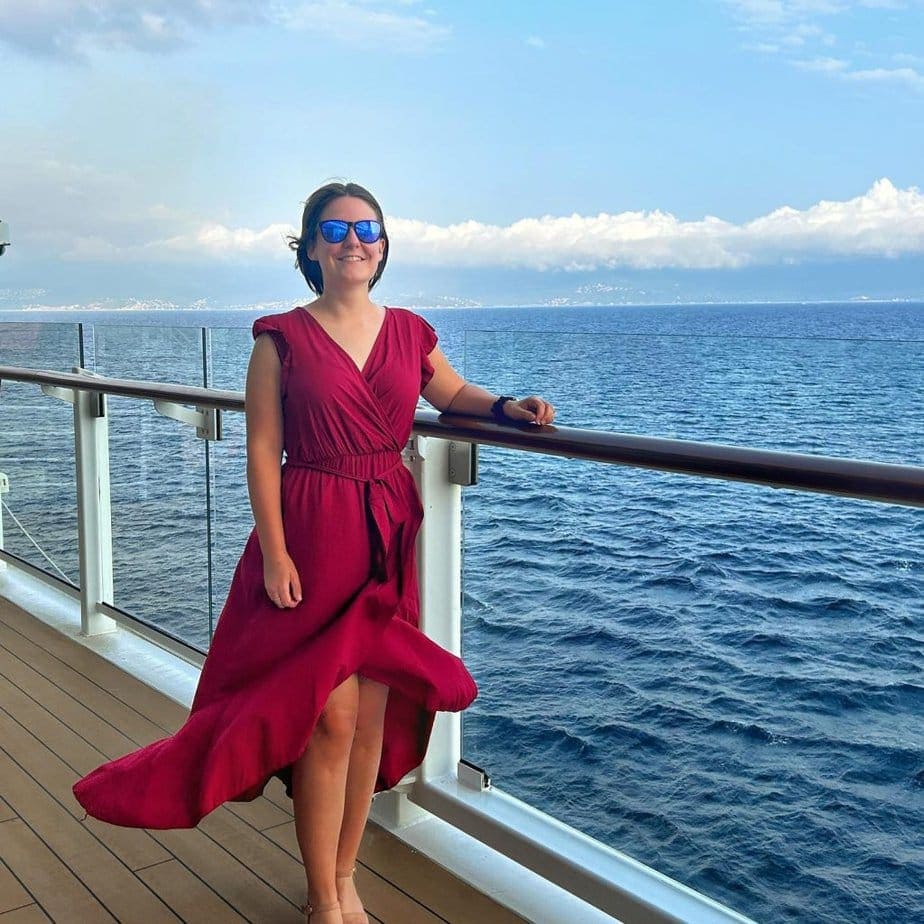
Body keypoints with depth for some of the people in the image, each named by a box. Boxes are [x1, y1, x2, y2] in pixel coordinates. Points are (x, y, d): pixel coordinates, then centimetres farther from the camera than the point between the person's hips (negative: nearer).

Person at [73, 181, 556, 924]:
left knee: (372, 713, 9)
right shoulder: (282, 338, -3)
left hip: (390, 535, 4)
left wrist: (508, 407, 2)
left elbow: (455, 396, 23)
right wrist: (274, 553, -13)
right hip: (313, 536, -4)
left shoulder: (410, 333, 7)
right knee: (330, 718, -3)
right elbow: (263, 450, -6)